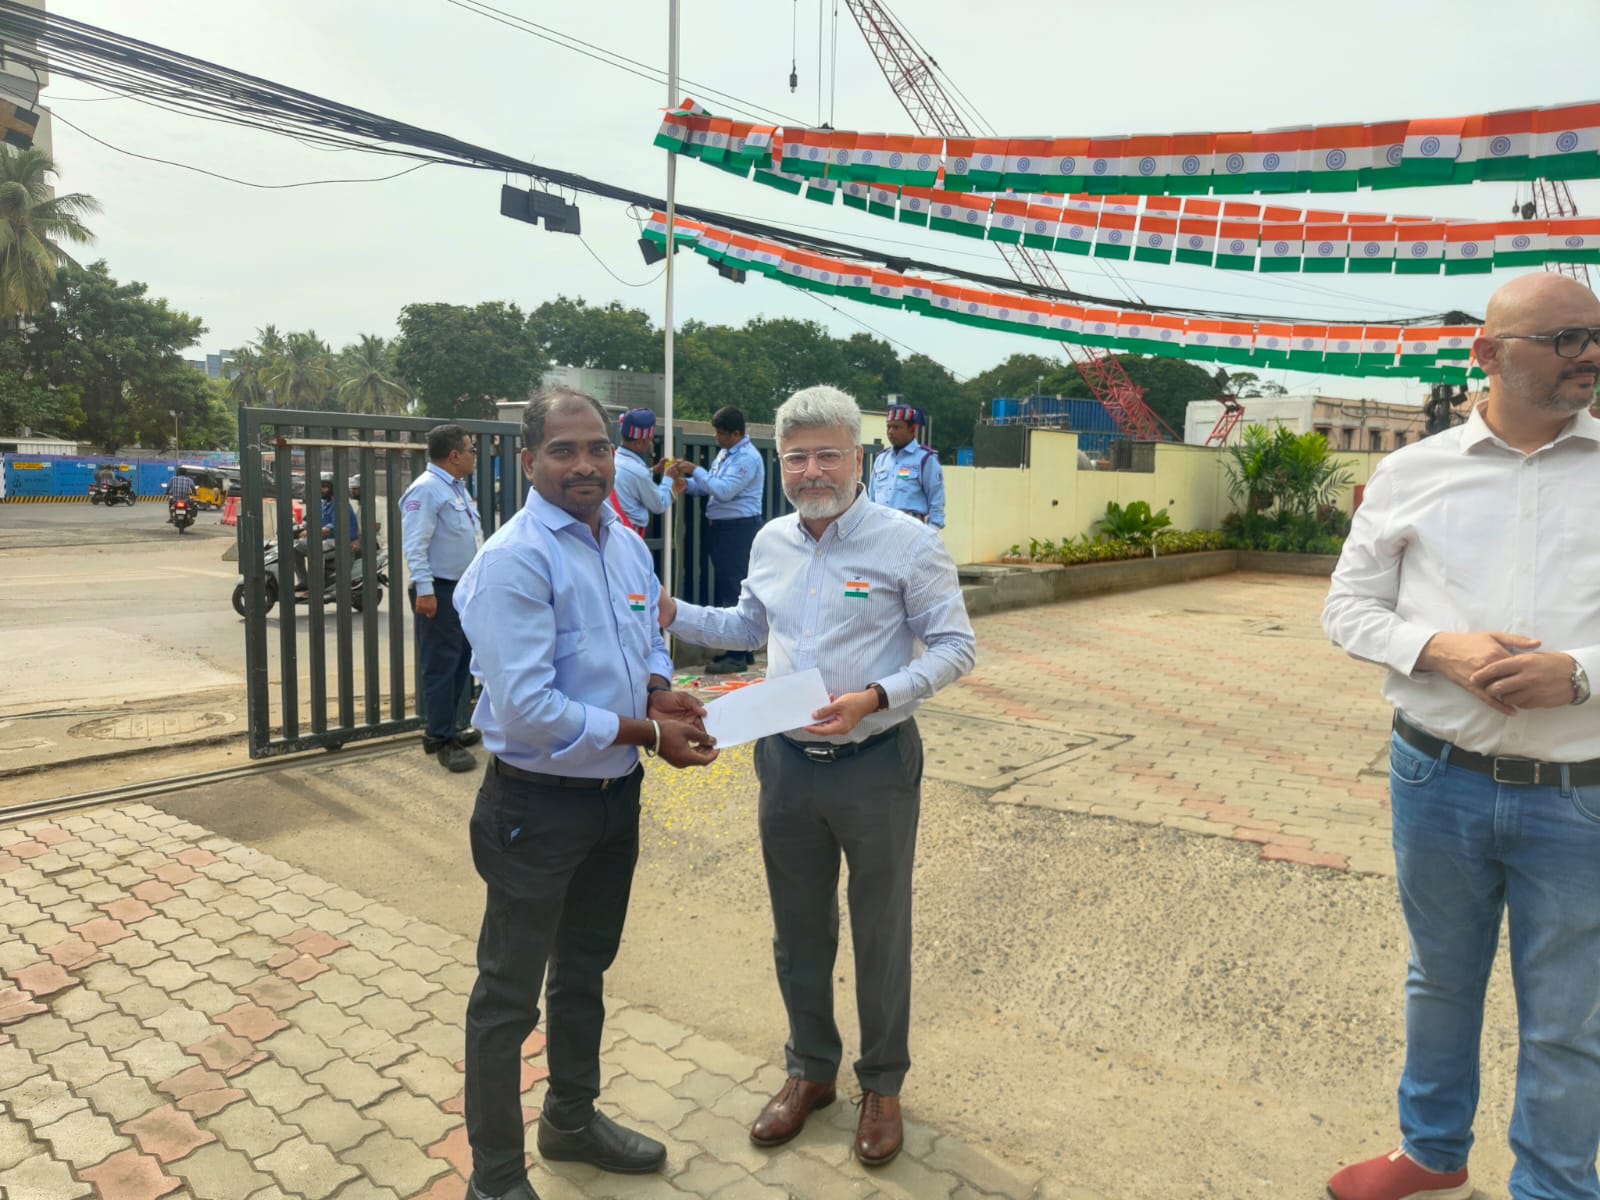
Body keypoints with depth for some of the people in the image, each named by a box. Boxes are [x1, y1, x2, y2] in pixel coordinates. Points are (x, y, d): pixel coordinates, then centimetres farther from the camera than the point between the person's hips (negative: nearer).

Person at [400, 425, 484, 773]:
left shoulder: (457, 488, 15)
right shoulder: (426, 489, -16)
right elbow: (415, 545, -22)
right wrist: (424, 589, -26)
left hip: (464, 588, 10)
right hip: (439, 591, -10)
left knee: (462, 660, 15)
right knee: (441, 665, -5)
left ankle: (450, 726, 26)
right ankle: (442, 739, 1)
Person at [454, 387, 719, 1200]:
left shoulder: (628, 545, 4)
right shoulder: (514, 560, -21)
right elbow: (525, 710, -27)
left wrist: (662, 692, -7)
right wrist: (645, 732, -21)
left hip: (616, 797, 8)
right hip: (538, 807, -8)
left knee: (585, 971, 25)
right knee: (510, 995, 9)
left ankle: (572, 1119, 48)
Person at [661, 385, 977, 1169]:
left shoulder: (908, 543, -13)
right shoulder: (770, 543, 4)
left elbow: (955, 648, -12)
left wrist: (877, 697, -26)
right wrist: (674, 616, 5)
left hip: (875, 766, -4)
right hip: (786, 762, 5)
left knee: (880, 933, 12)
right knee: (798, 929, 17)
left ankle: (882, 1085, 34)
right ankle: (811, 1071, 39)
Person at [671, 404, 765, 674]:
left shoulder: (747, 458, -15)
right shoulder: (725, 453, 15)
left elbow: (723, 490, -22)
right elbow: (708, 487, 19)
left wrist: (695, 471, -14)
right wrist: (687, 483, 1)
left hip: (738, 529, -10)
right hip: (720, 528, 10)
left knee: (733, 590, -8)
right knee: (723, 588, 14)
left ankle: (737, 656, -4)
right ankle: (739, 651, 23)